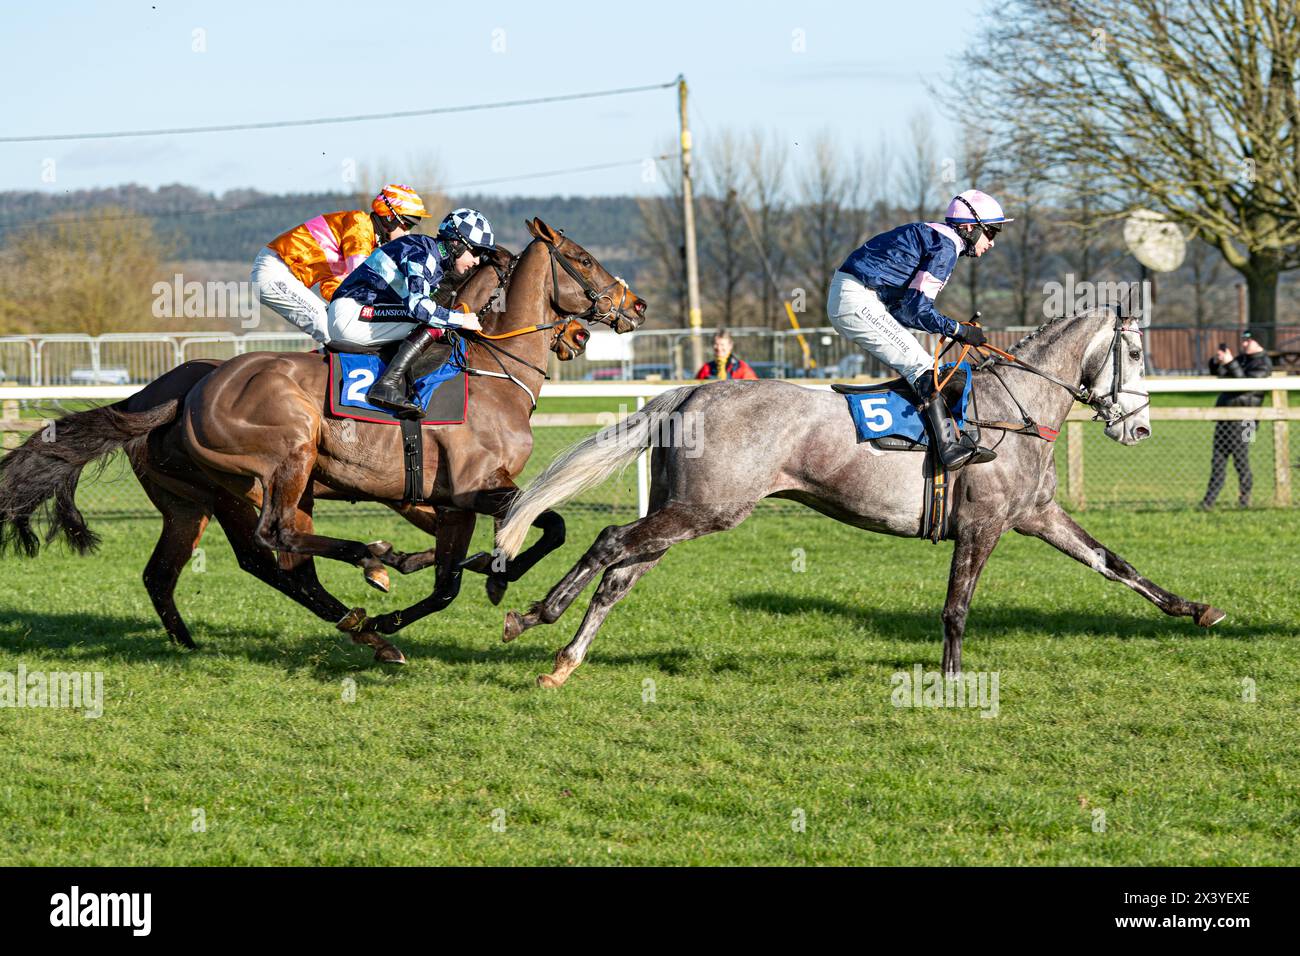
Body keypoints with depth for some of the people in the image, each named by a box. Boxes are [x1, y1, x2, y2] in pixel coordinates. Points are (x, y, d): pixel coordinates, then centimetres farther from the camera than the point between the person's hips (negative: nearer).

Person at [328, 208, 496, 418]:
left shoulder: (436, 259, 15)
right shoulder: (421, 254, -15)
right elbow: (416, 304, -28)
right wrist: (460, 320, -18)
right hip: (350, 314, -10)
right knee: (432, 325, -19)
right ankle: (387, 385, -27)